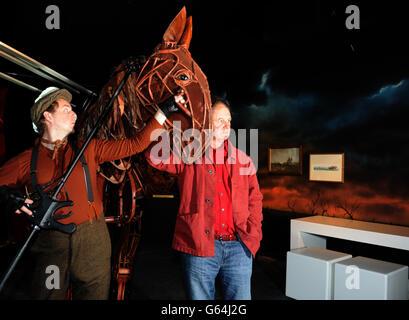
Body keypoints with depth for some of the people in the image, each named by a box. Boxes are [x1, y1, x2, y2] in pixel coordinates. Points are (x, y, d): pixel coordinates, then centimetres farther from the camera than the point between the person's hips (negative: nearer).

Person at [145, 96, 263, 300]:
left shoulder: (243, 159, 12)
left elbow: (255, 198, 15)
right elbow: (155, 156, -11)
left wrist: (253, 235, 4)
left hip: (239, 247, 3)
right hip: (199, 246, -3)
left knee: (240, 296, 12)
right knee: (200, 296, 10)